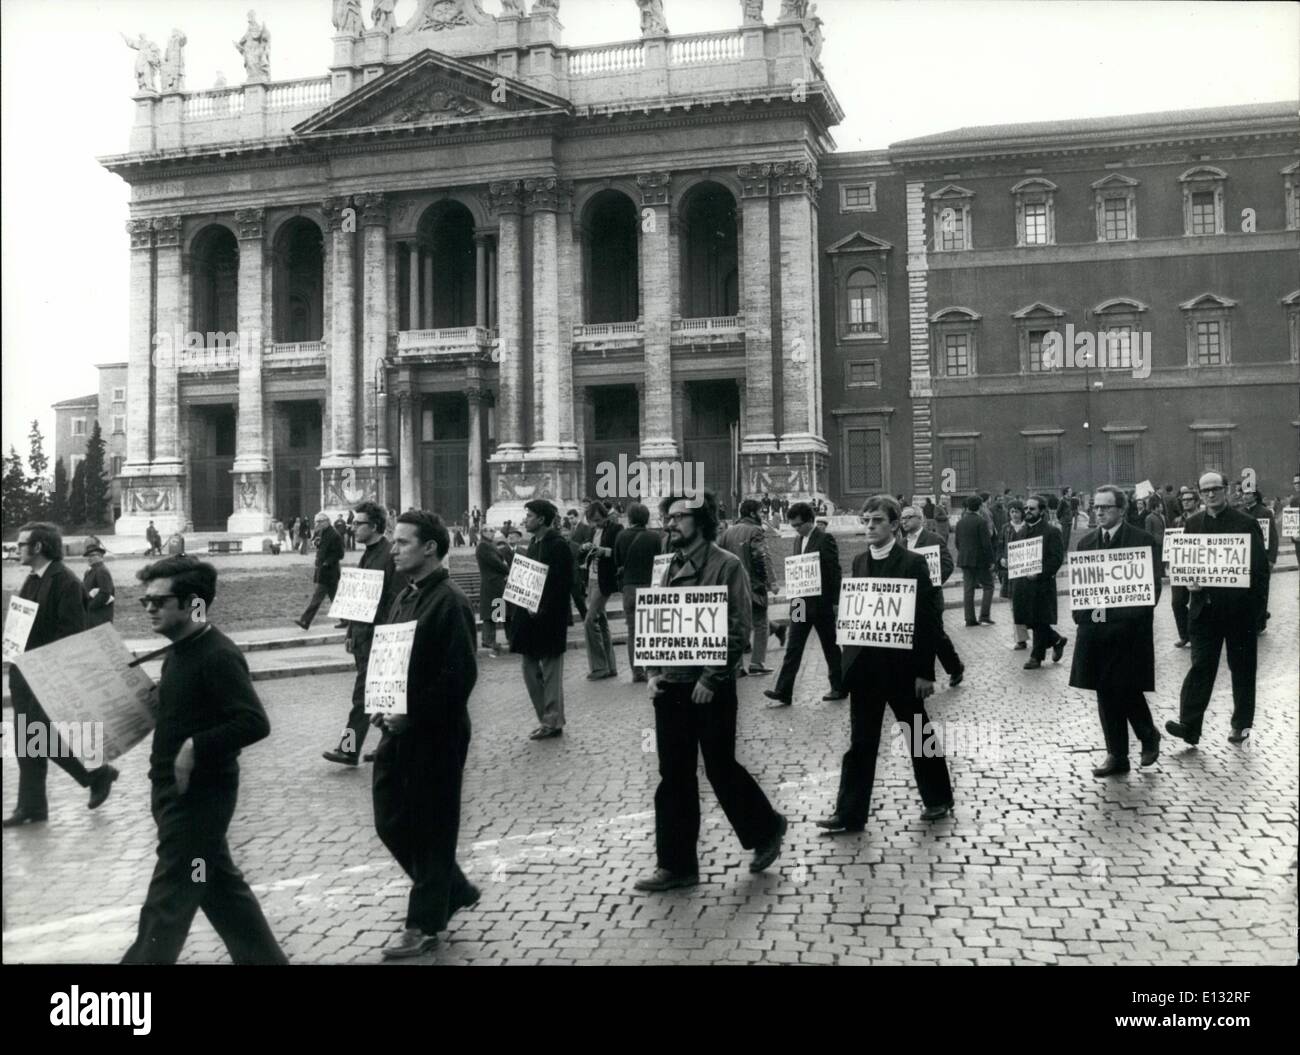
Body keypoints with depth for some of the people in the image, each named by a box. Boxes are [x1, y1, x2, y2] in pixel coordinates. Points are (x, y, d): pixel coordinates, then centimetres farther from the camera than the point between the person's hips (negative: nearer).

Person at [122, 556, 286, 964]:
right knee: (218, 884, 18)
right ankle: (263, 957, 31)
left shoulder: (218, 656, -21)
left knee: (167, 904, 2)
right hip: (174, 790, 10)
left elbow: (254, 723, -27)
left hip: (199, 794, -10)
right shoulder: (181, 651, 8)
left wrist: (196, 747, -26)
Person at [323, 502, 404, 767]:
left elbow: (396, 599, -18)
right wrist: (352, 632, 18)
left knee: (363, 692, -7)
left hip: (378, 635, -9)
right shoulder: (368, 554, 15)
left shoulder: (391, 555, -14)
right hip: (363, 634, 9)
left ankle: (350, 749, -2)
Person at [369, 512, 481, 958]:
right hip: (399, 729, 9)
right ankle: (454, 891, 33)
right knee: (391, 821, 14)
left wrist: (413, 714, -20)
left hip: (435, 735, -9)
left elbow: (461, 674, -22)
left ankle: (424, 924, 20)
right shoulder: (403, 598, 11)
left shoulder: (450, 602, -16)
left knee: (431, 826, 5)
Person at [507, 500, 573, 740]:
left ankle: (553, 723, 10)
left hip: (548, 619, -9)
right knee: (530, 669, 13)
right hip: (530, 618, 9)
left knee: (550, 671, 0)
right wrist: (517, 608, 6)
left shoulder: (557, 545, -14)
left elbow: (561, 584, -19)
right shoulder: (535, 543, 13)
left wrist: (543, 611, -21)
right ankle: (547, 719, 22)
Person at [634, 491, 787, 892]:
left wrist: (711, 679, -17)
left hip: (709, 688, -6)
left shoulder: (726, 566, -10)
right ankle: (676, 865, 17)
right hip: (670, 688, 6)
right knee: (674, 777, 8)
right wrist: (654, 671, 5)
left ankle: (766, 829, 31)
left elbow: (737, 630, -15)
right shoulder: (671, 567, 11)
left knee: (721, 768, 5)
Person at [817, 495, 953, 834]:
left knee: (920, 735, 12)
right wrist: (851, 657, 4)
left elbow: (928, 620, -12)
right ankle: (849, 813, 11)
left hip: (901, 665, -5)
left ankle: (938, 799, 30)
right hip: (864, 665, 5)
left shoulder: (912, 563, -11)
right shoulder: (859, 561, 7)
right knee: (860, 742, 7)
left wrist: (925, 671, -14)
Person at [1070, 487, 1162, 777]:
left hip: (1128, 630, -5)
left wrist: (1132, 617, -16)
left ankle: (1149, 736, 24)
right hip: (1095, 628, 5)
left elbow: (1152, 586, -6)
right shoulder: (1086, 542, 12)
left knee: (1128, 689, -5)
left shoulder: (1144, 541, -4)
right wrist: (1082, 614, -2)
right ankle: (1116, 756, 16)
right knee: (1105, 693, 7)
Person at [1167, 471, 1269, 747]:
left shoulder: (1246, 523, -5)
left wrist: (1255, 605, -11)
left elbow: (1260, 566, -5)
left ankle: (1242, 724, 24)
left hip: (1240, 608, -2)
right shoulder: (1192, 523, 6)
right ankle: (1189, 725, -5)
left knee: (1242, 667, 10)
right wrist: (1189, 581, -10)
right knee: (1201, 665, -2)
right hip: (1204, 606, 2)